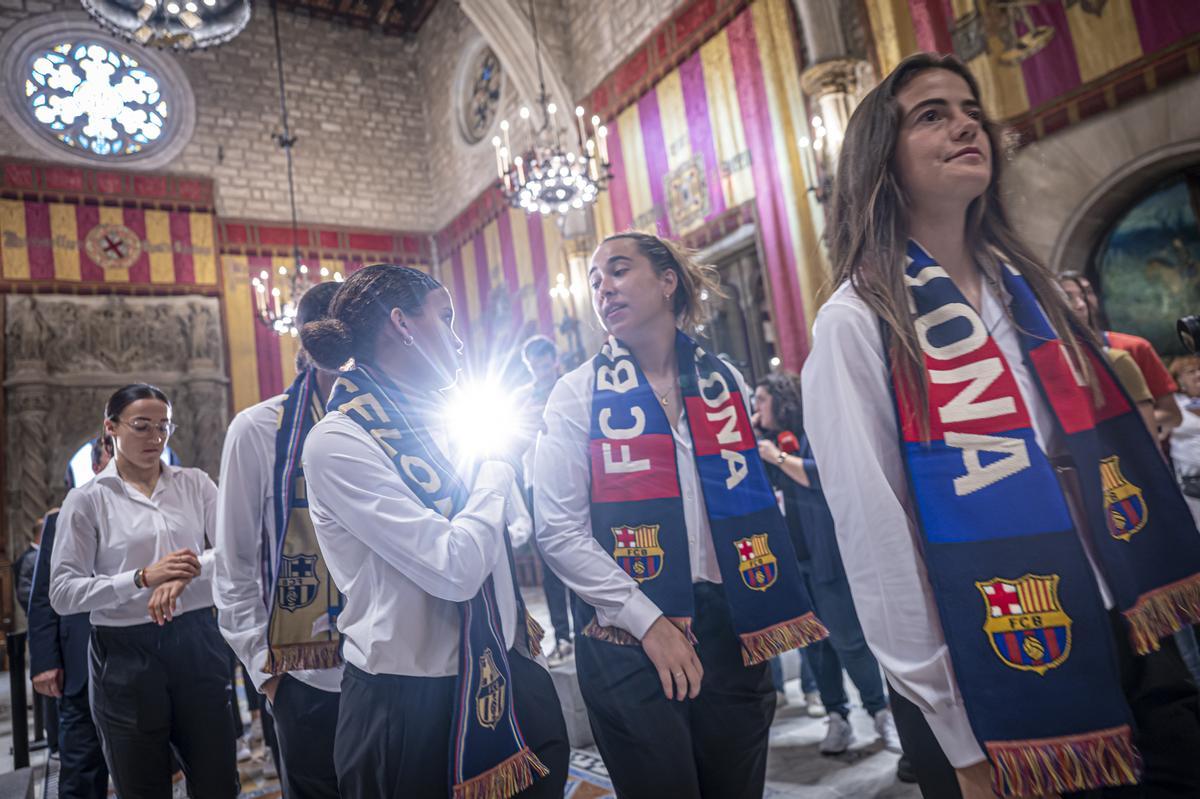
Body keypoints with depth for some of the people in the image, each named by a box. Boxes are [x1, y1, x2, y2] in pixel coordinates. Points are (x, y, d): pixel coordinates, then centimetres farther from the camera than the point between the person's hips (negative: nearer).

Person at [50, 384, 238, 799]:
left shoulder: (194, 483, 4)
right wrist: (143, 578, -19)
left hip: (197, 643, 2)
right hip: (126, 655, -1)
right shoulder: (86, 500, -2)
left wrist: (188, 572, -22)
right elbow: (63, 594, -7)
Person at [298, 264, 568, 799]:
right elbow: (455, 569, -24)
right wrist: (499, 462, -12)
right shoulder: (337, 442, -16)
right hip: (408, 700, -6)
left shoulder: (446, 421, 3)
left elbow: (518, 531, 14)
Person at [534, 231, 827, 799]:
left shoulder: (724, 382, 7)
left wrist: (766, 617, 4)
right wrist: (647, 621, -13)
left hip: (729, 624, 4)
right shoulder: (579, 394, -3)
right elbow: (558, 529, -8)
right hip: (627, 636, -3)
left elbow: (753, 498, 13)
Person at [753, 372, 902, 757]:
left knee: (846, 637, -3)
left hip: (826, 554, -6)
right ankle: (837, 717, 17)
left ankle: (881, 713, 11)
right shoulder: (769, 438, 12)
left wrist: (778, 457, -16)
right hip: (790, 558, 6)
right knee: (814, 641, 8)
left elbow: (823, 476, -21)